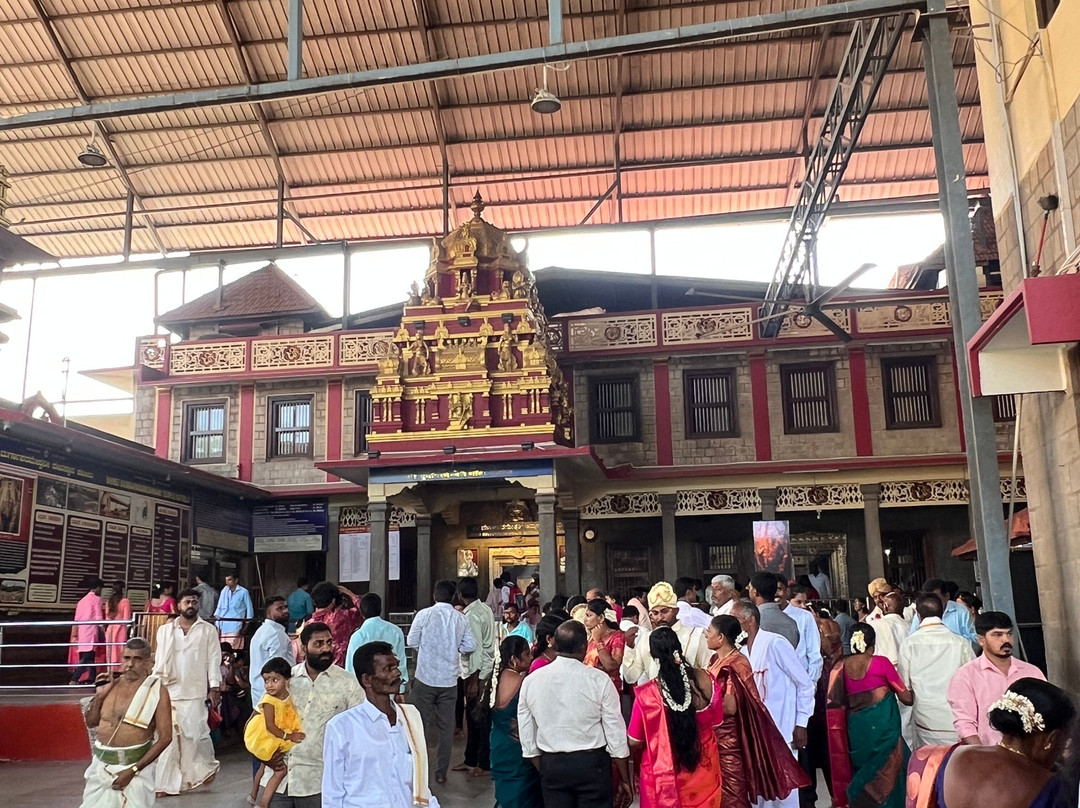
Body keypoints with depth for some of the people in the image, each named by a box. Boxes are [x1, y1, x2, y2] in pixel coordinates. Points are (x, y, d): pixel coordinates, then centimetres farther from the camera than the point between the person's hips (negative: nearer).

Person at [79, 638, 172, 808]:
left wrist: (132, 770, -18)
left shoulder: (156, 691, -13)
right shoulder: (111, 685, 2)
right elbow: (91, 722, 13)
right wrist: (99, 695, -5)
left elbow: (165, 737, -15)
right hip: (101, 764, 5)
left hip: (133, 766, -5)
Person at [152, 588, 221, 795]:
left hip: (195, 692, -2)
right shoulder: (165, 630, 10)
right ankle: (168, 783, 11)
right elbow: (160, 661, 12)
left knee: (196, 733, -5)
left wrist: (214, 688, -7)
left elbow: (214, 660, 0)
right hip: (169, 691, 2)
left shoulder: (208, 630, 4)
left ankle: (206, 768, 20)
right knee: (169, 736, 3)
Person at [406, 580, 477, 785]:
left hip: (425, 677, -2)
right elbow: (470, 645, 0)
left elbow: (411, 642, -3)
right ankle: (441, 772, 15)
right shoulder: (461, 619, -3)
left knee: (421, 724, 10)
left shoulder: (424, 614, -9)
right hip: (449, 680, 2)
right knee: (446, 727, 11)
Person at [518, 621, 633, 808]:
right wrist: (625, 779, 3)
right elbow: (616, 735, -8)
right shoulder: (599, 680, -12)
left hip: (551, 765, 3)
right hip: (591, 763, -2)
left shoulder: (531, 681, -4)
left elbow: (527, 739, 2)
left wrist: (545, 771, 15)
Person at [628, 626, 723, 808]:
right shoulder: (705, 680, -17)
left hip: (666, 776, -2)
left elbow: (635, 741, -12)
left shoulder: (648, 694, -24)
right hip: (702, 770, 3)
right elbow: (716, 721, 1)